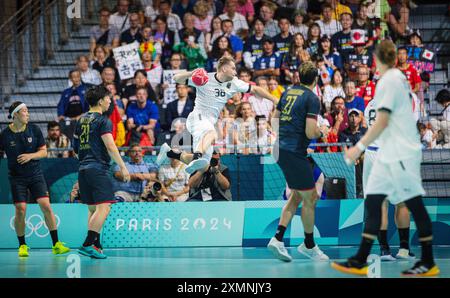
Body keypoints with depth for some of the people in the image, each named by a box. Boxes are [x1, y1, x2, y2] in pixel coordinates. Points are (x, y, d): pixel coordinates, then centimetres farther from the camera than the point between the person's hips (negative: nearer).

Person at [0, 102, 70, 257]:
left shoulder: (34, 130, -1)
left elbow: (44, 151, 2)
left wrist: (30, 156, -14)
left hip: (36, 174, 1)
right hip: (17, 178, -1)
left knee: (46, 206, -9)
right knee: (20, 210, -7)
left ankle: (56, 244, -4)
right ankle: (22, 246, 11)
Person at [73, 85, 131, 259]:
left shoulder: (81, 120, 16)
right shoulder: (103, 121, -8)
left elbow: (75, 146, 23)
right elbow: (110, 147, -15)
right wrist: (123, 167, -14)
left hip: (83, 169, 9)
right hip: (99, 169, -9)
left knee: (93, 209, 13)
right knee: (103, 207, -13)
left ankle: (95, 246, 13)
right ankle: (87, 244, -22)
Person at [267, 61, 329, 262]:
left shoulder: (288, 92, 12)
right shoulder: (312, 99, -11)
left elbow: (275, 119, 20)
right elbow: (310, 133, -18)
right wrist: (320, 132, 2)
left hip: (281, 148, 8)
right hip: (295, 152, -8)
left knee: (297, 195, 17)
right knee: (310, 198, 5)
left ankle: (278, 238, 6)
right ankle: (308, 245, 16)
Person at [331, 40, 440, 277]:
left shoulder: (389, 80, -13)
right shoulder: (399, 77, 13)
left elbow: (382, 122, -17)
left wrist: (360, 147, -14)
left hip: (400, 154, -9)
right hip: (389, 154, 9)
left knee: (415, 205, -2)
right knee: (372, 202, 5)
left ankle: (428, 263, 4)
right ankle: (360, 261, 4)